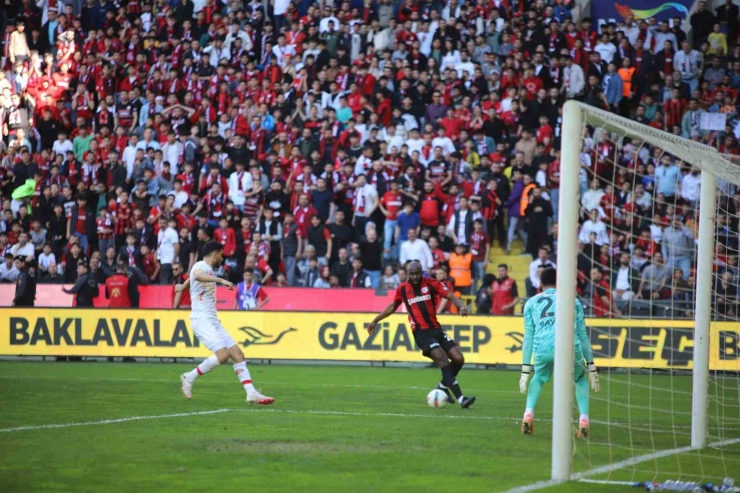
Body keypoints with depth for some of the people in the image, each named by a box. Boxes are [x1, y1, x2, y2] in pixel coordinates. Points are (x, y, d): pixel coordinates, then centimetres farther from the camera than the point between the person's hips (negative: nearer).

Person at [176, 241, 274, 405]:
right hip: (202, 319, -10)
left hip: (213, 321, 10)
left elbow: (191, 279, 42)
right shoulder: (200, 266, -10)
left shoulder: (207, 269, 20)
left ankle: (251, 393, -6)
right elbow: (198, 276, -36)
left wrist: (183, 286, 63)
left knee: (237, 354, -1)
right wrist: (221, 280, -48)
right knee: (223, 354, -23)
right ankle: (189, 377, -8)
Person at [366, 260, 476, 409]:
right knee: (443, 360, -21)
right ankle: (460, 398, -28)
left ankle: (443, 386, 23)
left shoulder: (432, 284, 2)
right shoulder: (402, 289, 5)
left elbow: (451, 296, -8)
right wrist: (375, 320, 29)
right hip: (421, 333, -3)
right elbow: (392, 306, 23)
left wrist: (461, 306, -29)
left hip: (436, 329, 3)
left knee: (458, 359, -5)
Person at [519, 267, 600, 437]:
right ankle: (583, 420, 11)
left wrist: (525, 371, 20)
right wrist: (591, 367, 23)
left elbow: (528, 337, 20)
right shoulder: (572, 301, 23)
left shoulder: (531, 303, 23)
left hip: (542, 348, 1)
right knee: (581, 378, 28)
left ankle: (528, 415, 14)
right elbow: (582, 335, 21)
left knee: (539, 377, 33)